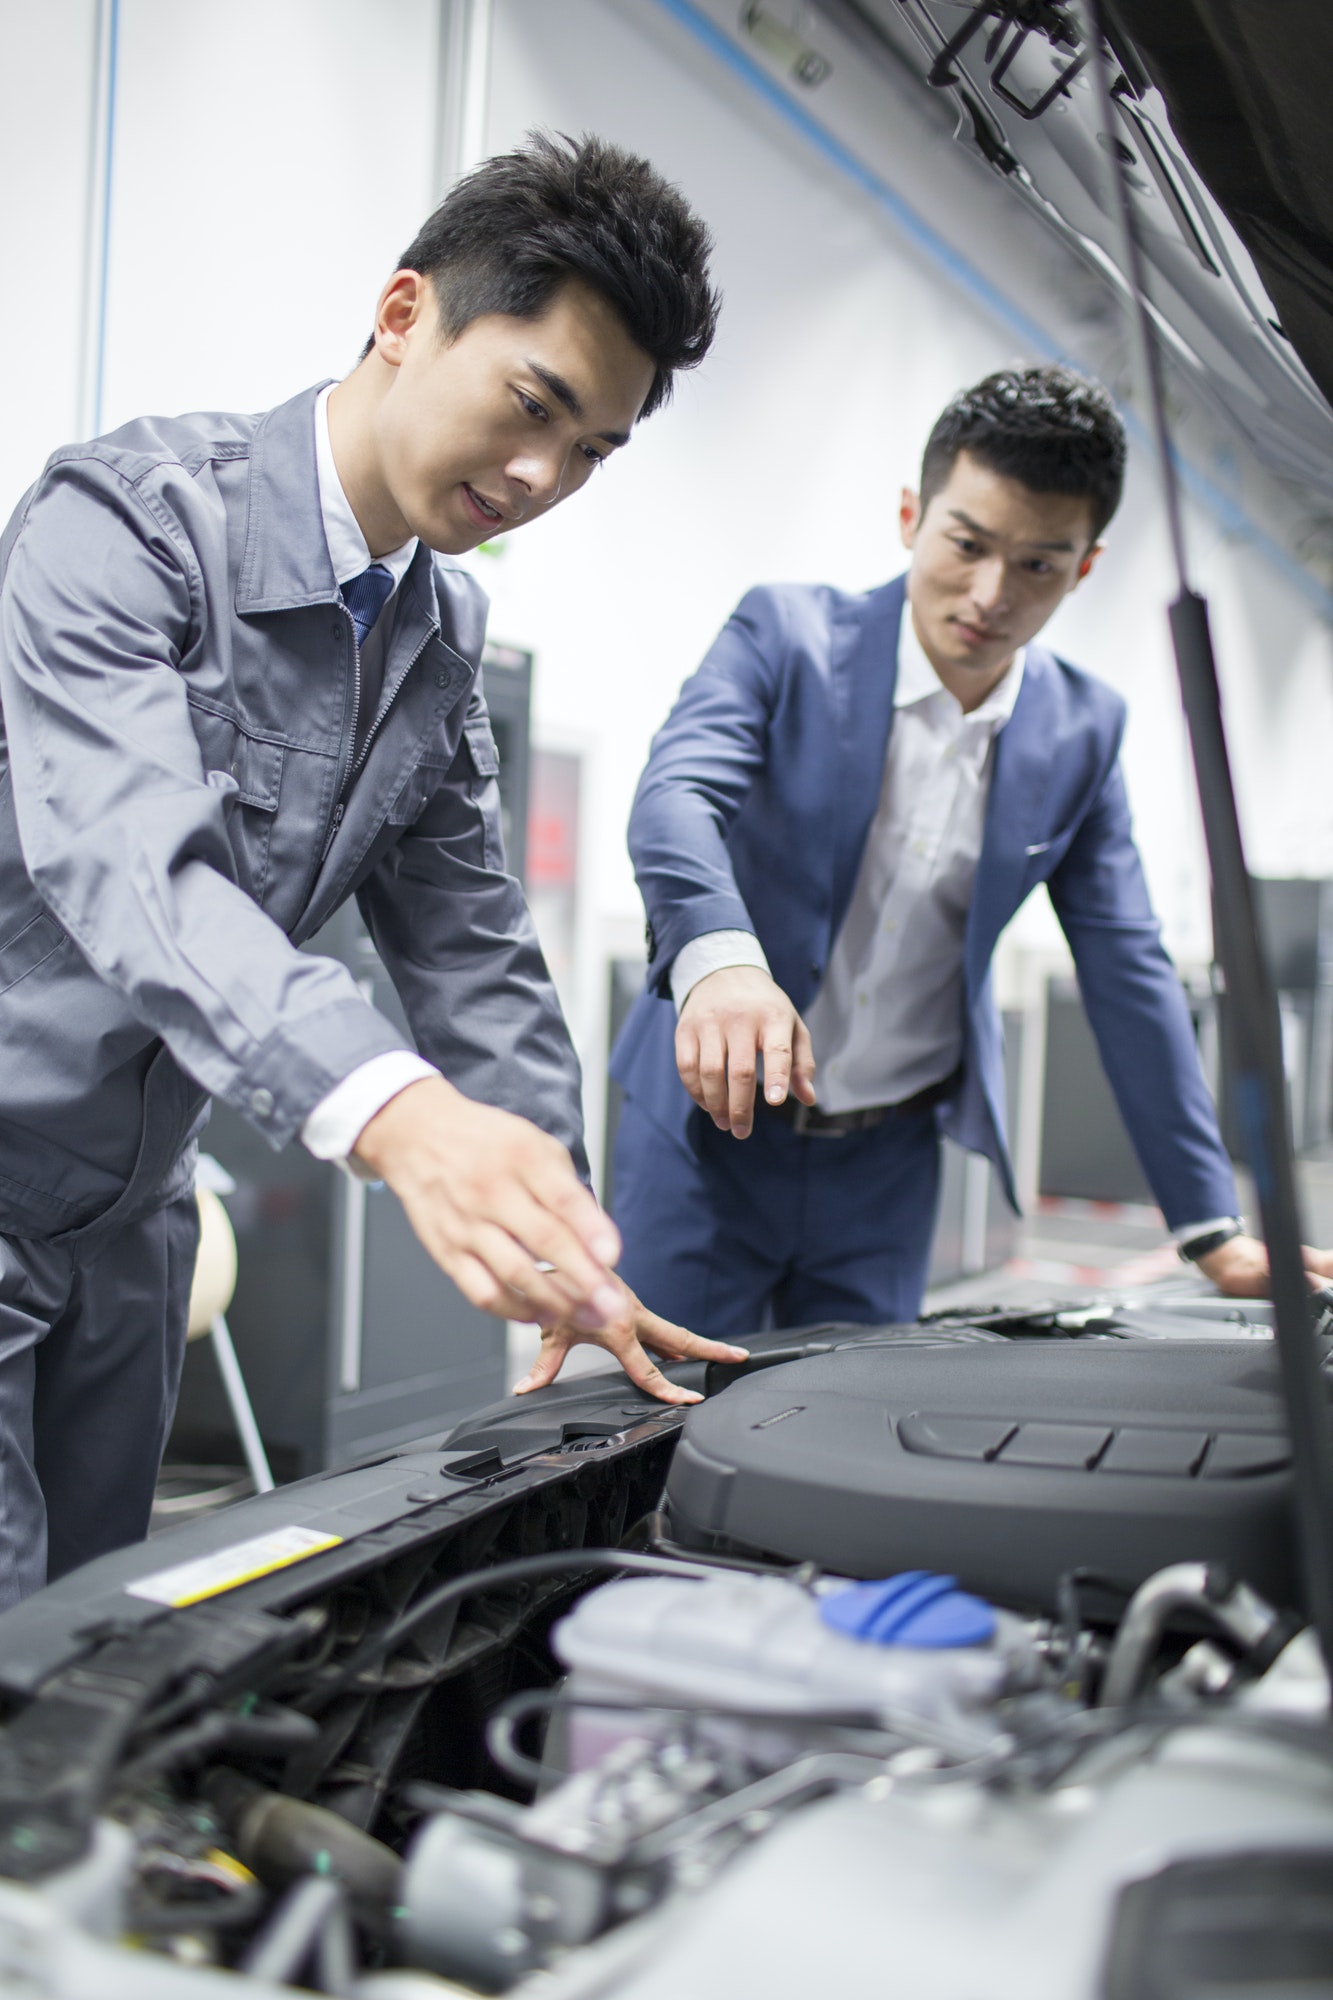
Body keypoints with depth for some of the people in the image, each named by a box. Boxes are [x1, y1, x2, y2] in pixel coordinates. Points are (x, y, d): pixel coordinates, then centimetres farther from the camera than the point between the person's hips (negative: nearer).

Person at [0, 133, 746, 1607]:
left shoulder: (444, 639, 5)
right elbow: (131, 865, -35)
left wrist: (565, 1268, -2)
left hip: (126, 1211, 7)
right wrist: (394, 1112, -52)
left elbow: (472, 952, 6)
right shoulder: (132, 518, -19)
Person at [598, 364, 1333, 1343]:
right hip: (713, 1122, -3)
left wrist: (1215, 1228, 1)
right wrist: (719, 957, -49)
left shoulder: (1082, 730, 1)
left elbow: (1128, 972, 4)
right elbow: (675, 796, -26)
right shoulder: (787, 631, -9)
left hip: (888, 1163, 3)